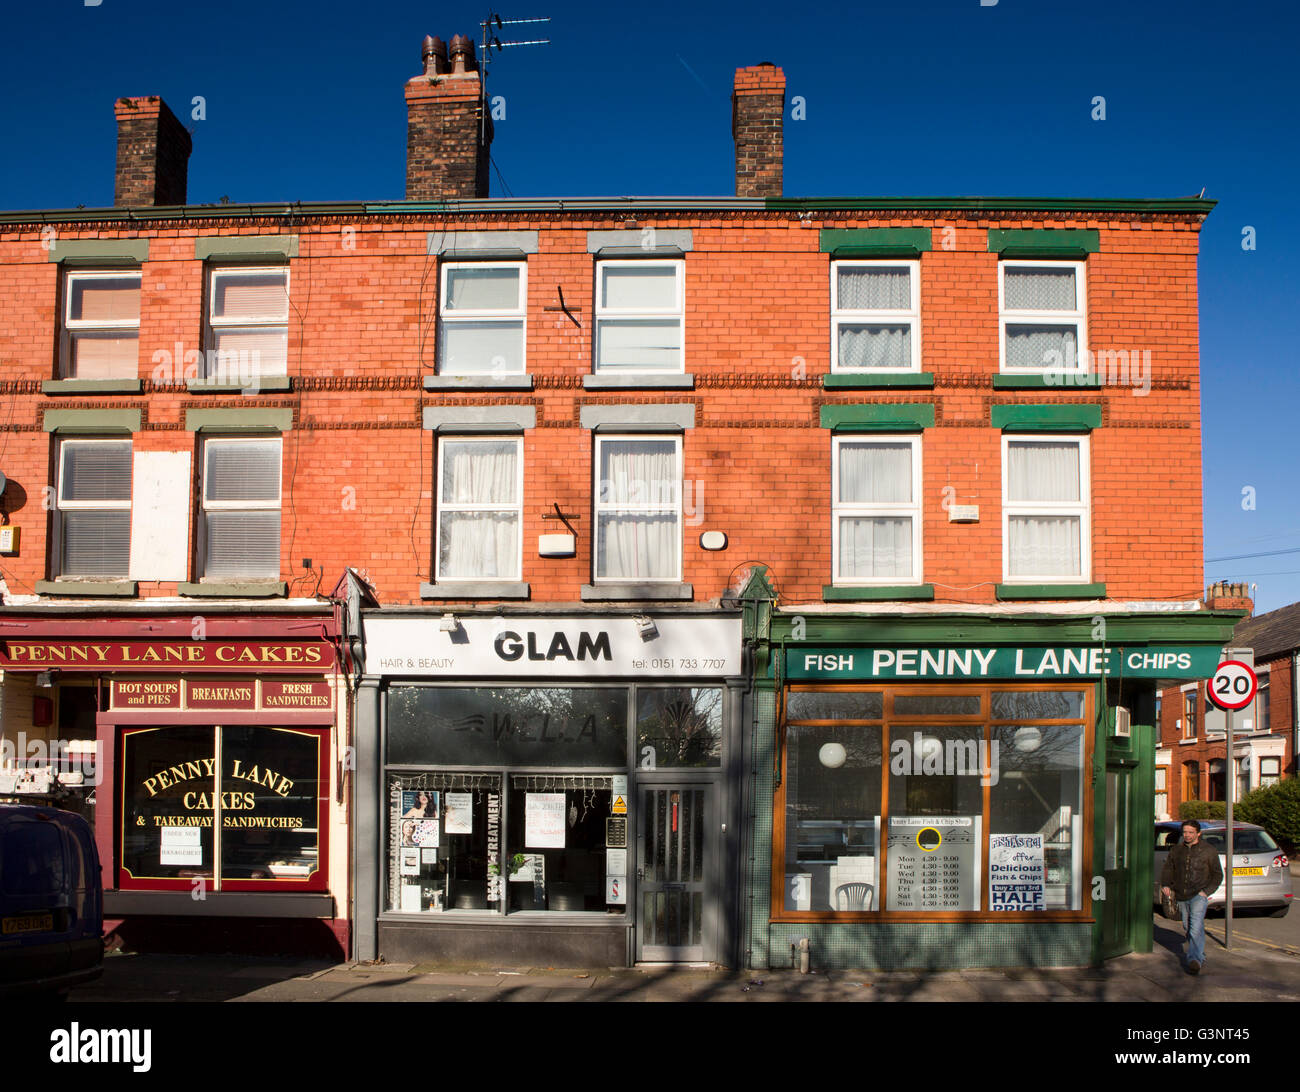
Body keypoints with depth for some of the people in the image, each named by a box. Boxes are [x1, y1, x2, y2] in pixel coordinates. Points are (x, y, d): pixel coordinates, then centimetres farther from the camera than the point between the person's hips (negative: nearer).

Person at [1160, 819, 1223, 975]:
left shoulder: (1209, 851, 1)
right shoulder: (1176, 850, 12)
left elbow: (1217, 875, 6)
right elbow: (1167, 869, 18)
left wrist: (1207, 891, -8)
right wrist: (1165, 884, -1)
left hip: (1198, 896, -5)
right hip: (1181, 897, 5)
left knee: (1196, 928, -19)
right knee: (1187, 928, 11)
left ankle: (1195, 960, -26)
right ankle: (1201, 957, 29)